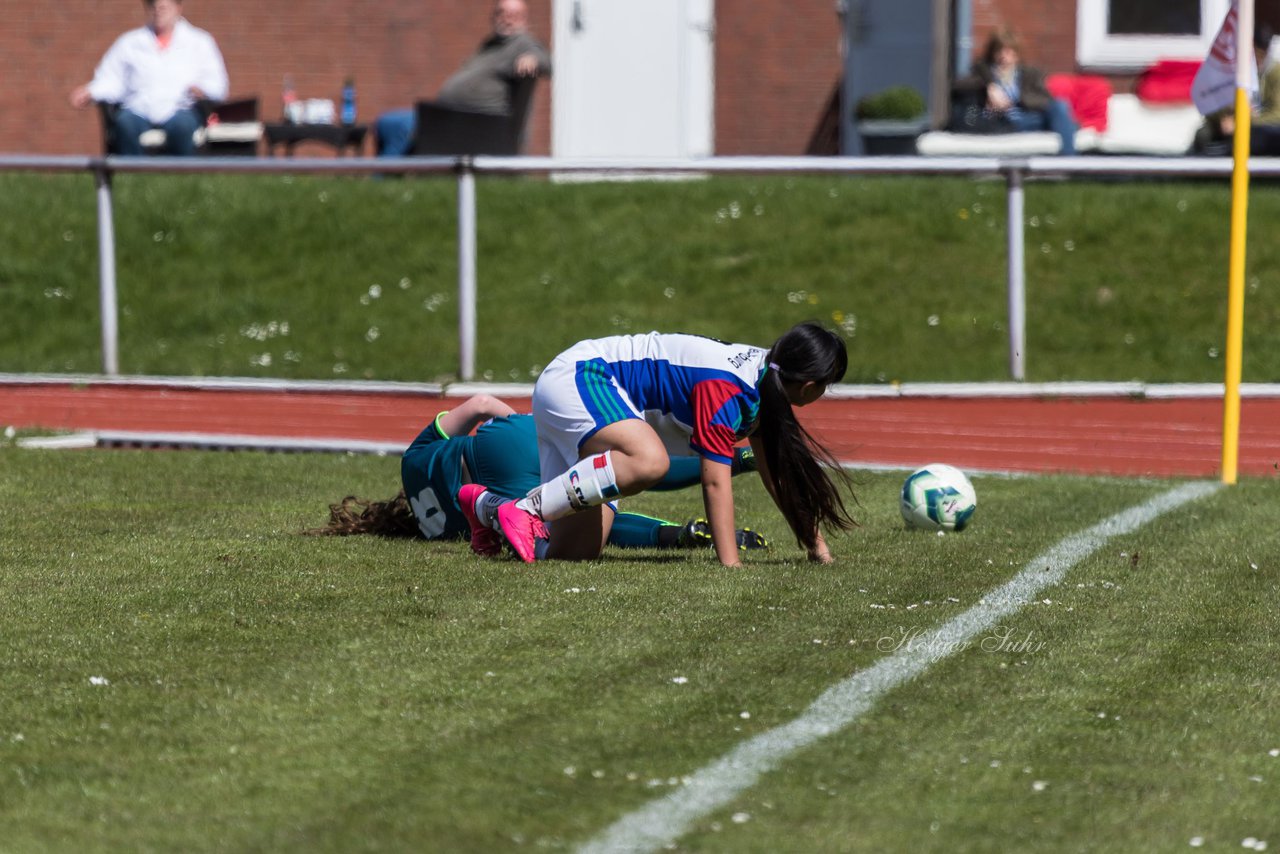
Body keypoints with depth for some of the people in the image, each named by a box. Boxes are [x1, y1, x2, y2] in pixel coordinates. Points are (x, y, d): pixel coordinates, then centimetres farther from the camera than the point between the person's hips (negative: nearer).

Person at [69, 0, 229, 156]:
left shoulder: (199, 42, 18)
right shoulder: (129, 42, 22)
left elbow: (216, 84, 9)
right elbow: (110, 81, 14)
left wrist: (201, 89, -14)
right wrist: (89, 92, -7)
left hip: (179, 109, -1)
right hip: (138, 110, 1)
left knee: (182, 124, -36)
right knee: (125, 123, -34)